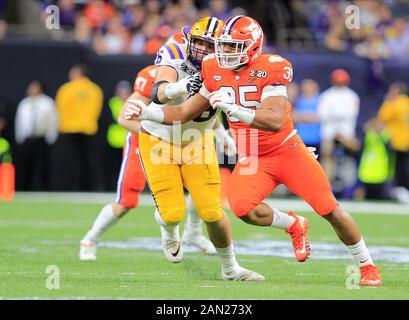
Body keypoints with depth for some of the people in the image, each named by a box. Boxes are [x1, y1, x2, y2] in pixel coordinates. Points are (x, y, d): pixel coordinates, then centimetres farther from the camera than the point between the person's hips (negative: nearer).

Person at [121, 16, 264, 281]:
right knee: (173, 213, -8)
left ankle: (231, 268, 18)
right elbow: (159, 94, -46)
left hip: (196, 144, 2)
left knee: (212, 212, -6)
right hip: (159, 141, -2)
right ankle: (169, 229, 32)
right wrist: (181, 86, -64)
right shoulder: (174, 57, -26)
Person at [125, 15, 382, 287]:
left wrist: (233, 109, -41)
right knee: (242, 207, -25)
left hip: (287, 151, -4)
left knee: (331, 210, -5)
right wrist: (147, 112, -9)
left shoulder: (269, 69, -20)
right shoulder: (216, 73, -2)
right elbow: (184, 113, 5)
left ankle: (367, 266, 16)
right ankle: (293, 226, 6)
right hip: (252, 160, 4)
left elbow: (275, 121, -32)